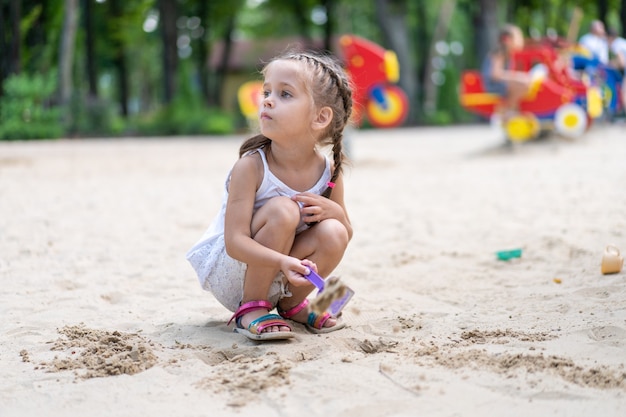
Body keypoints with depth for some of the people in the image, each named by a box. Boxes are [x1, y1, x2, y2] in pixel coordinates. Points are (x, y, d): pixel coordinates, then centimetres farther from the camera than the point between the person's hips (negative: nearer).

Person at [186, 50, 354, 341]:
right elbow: (235, 242, -28)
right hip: (230, 271, -5)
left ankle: (292, 303, 5)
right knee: (282, 210, -29)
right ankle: (250, 308, -15)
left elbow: (347, 233, 4)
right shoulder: (250, 167, -23)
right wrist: (283, 261, -45)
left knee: (333, 233, -21)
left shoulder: (328, 171, -9)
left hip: (279, 280, 5)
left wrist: (332, 210, -19)